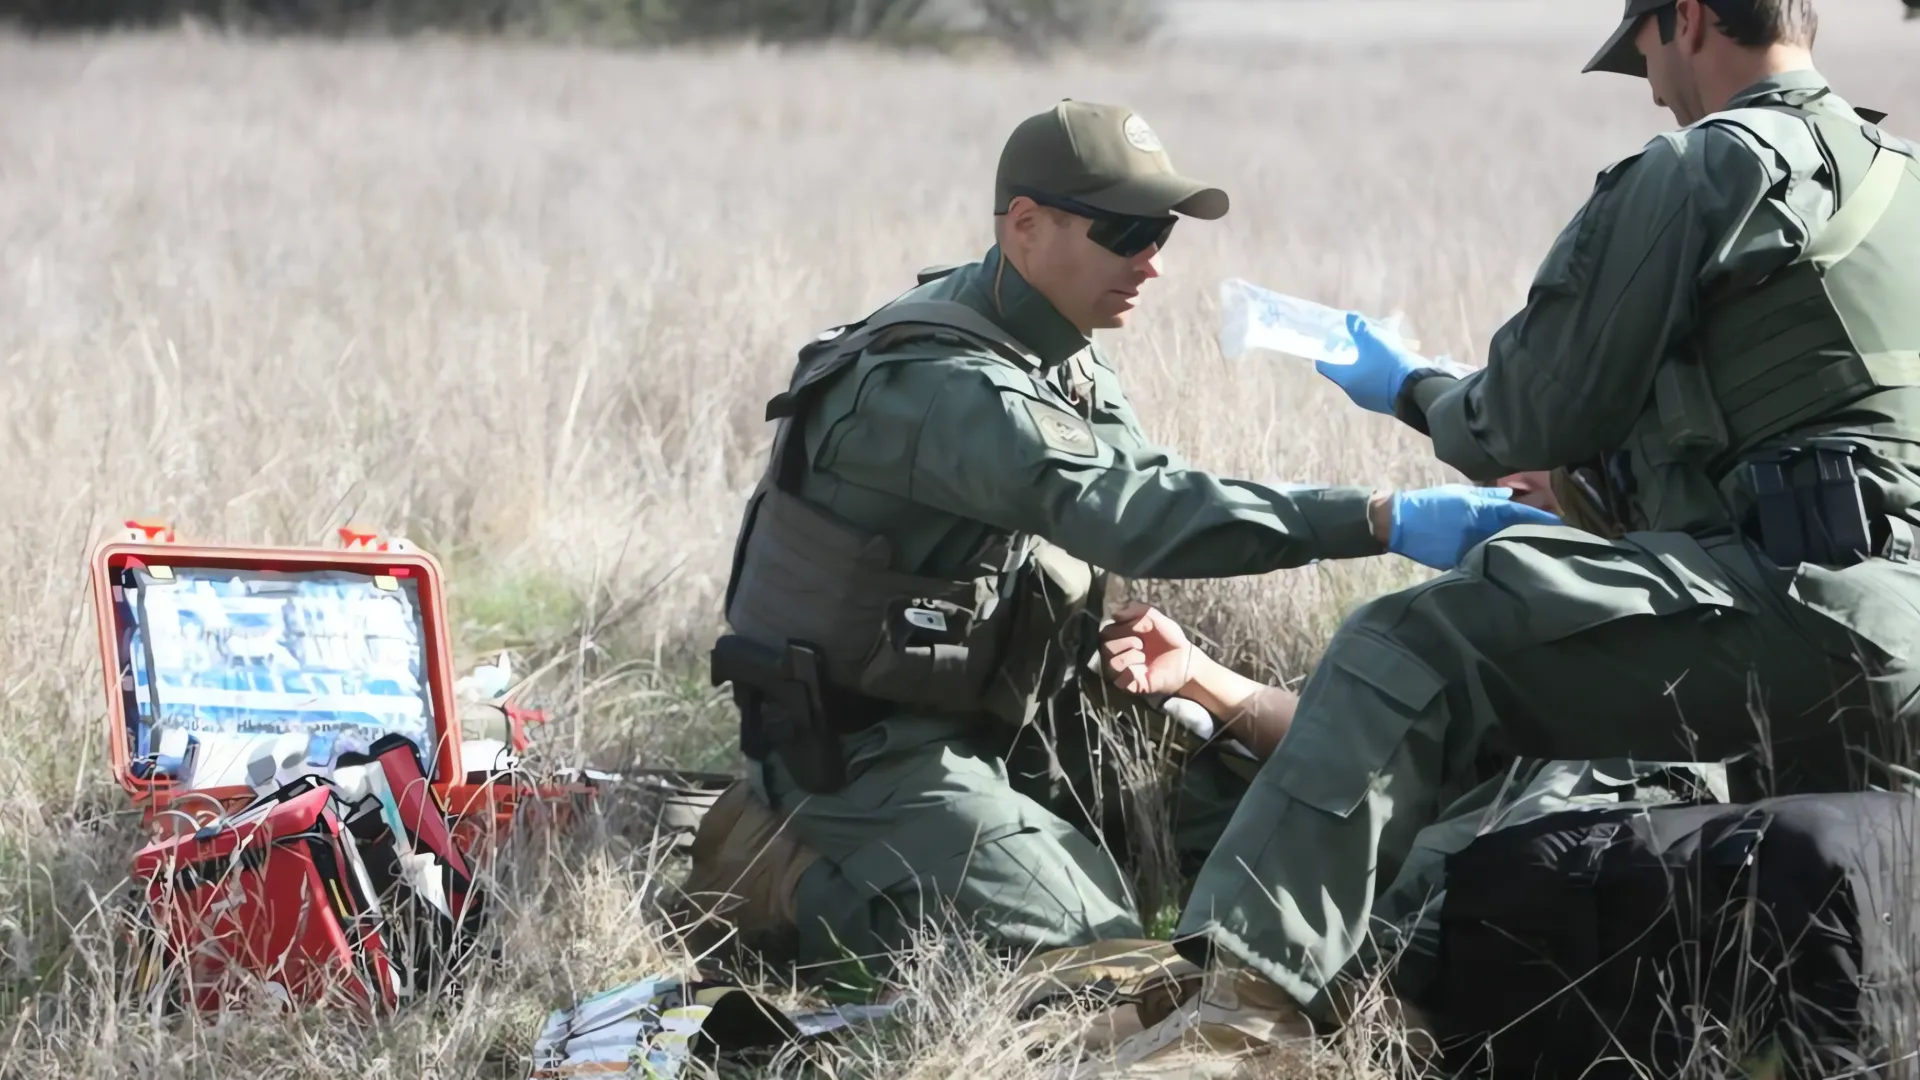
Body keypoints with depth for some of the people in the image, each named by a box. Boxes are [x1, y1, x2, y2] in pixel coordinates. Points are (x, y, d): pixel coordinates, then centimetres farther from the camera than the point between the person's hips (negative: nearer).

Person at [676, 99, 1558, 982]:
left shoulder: (1062, 353, 8)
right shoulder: (937, 380, -25)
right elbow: (1128, 510, -37)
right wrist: (1386, 520, -43)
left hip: (989, 727, 10)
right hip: (868, 745, -10)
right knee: (1086, 944, -24)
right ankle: (780, 877, -6)